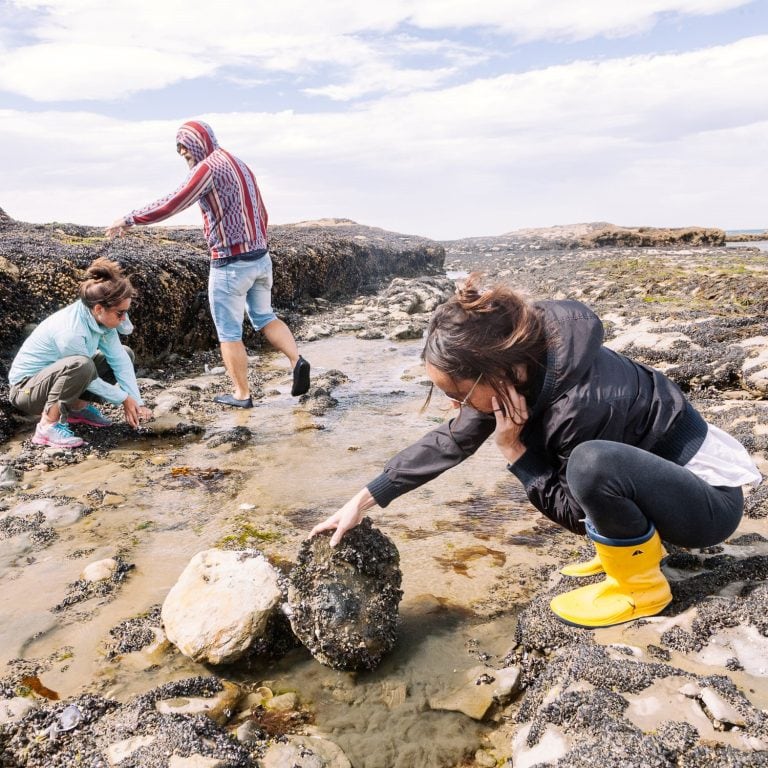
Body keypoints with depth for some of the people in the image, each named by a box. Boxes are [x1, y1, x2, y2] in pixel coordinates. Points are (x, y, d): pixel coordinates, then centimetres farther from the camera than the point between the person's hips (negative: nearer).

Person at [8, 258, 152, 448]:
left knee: (125, 354, 3)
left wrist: (137, 403, -15)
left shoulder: (99, 317, -12)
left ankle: (78, 408, 11)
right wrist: (124, 399, -14)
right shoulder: (70, 331, -34)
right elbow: (89, 380, -24)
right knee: (81, 365, -39)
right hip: (26, 387, -9)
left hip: (56, 375, 9)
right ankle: (48, 426, -23)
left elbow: (120, 360, -10)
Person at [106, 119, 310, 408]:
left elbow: (172, 204, -19)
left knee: (229, 333, 4)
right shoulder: (240, 165, 16)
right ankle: (297, 361, 1)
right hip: (261, 259, 8)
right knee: (264, 317, 20)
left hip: (230, 265, -8)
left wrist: (129, 219, -11)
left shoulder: (208, 167, -11)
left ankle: (242, 394, 12)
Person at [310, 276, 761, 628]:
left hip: (709, 496, -8)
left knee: (591, 464, -35)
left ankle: (644, 586, -8)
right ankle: (634, 545, 15)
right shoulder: (525, 364, -12)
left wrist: (511, 446, -26)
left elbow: (574, 510, -20)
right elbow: (451, 441, -3)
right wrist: (364, 500, -4)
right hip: (650, 469, 8)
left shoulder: (581, 402, -36)